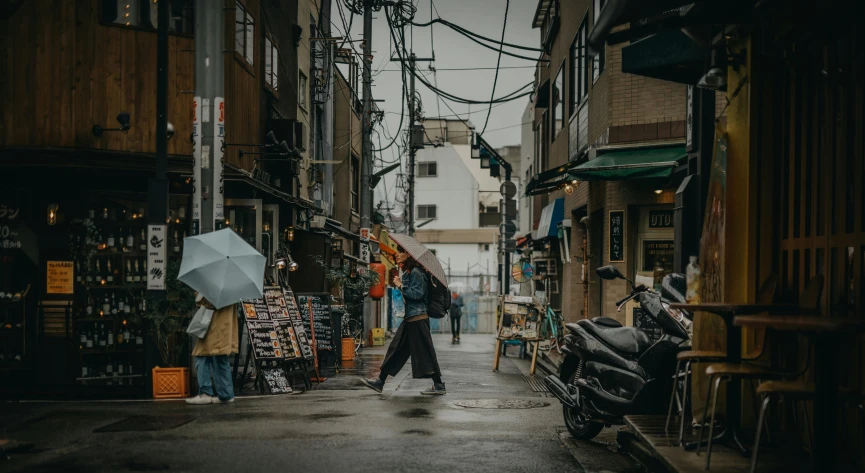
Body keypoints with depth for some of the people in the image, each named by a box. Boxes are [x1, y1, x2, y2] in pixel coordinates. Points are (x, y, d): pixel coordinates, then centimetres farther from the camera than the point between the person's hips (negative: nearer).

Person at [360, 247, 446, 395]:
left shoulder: (415, 273, -13)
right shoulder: (407, 273, 16)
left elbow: (417, 294, -21)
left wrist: (401, 286, -15)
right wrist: (399, 284, 9)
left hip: (418, 319, -10)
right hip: (410, 318, 10)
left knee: (424, 352, -6)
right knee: (396, 349, 11)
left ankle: (439, 386, 1)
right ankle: (380, 381, 14)